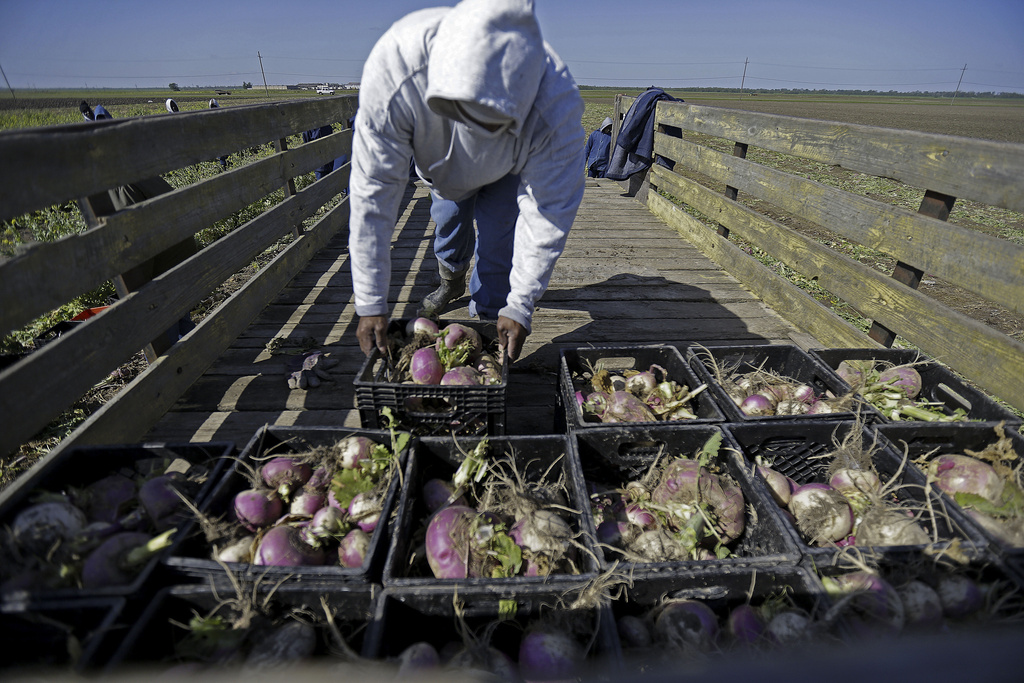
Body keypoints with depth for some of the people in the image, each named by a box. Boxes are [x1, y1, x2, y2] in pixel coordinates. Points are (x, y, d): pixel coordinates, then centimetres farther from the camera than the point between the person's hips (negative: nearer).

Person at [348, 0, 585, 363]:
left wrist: (519, 308, -33)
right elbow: (373, 192, -38)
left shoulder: (557, 105, -43)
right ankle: (450, 278, 52)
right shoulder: (396, 63, -42)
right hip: (439, 160, 2)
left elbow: (548, 216, -35)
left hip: (507, 171, -1)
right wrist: (370, 304, -35)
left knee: (497, 253, -12)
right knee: (449, 219, 17)